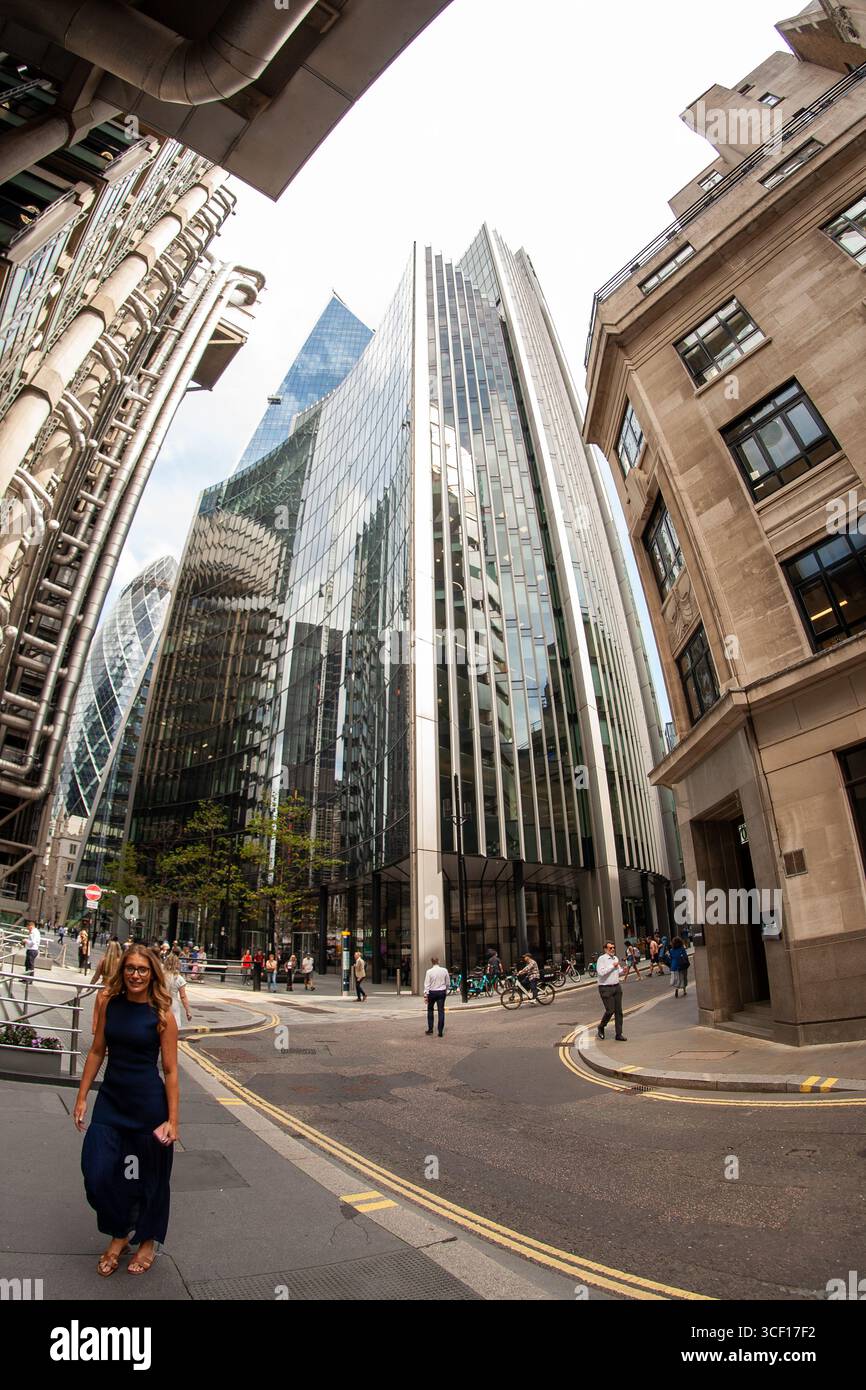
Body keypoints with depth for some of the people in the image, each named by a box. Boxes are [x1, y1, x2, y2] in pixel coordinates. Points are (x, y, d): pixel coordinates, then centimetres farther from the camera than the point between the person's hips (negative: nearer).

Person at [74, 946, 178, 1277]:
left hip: (148, 1101, -4)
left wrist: (172, 1120, -11)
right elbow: (97, 1051, 6)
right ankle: (120, 1234, 33)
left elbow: (170, 1070, -11)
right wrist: (82, 1097, 5)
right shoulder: (110, 1003, -4)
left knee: (150, 1175, 12)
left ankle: (148, 1242, 38)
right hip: (111, 1097, 4)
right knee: (97, 1172, 4)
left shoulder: (161, 1015, -14)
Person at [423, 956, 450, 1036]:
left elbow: (427, 984, -10)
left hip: (432, 992, -2)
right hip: (442, 992, 2)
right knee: (441, 1011, 5)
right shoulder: (444, 970, -3)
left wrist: (426, 994, -7)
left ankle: (430, 1029, 19)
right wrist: (446, 990, 21)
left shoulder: (429, 972, -11)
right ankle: (440, 1031, 4)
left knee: (430, 1009, 17)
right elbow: (448, 983, 6)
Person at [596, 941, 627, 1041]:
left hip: (617, 987, 7)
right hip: (606, 988, -7)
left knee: (619, 1011, 6)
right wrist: (612, 966, -18)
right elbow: (601, 972, -24)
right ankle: (601, 1027, 19)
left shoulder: (615, 958, 12)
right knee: (610, 1010, -8)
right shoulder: (601, 959, -10)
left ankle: (619, 1034, 13)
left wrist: (622, 971, -1)